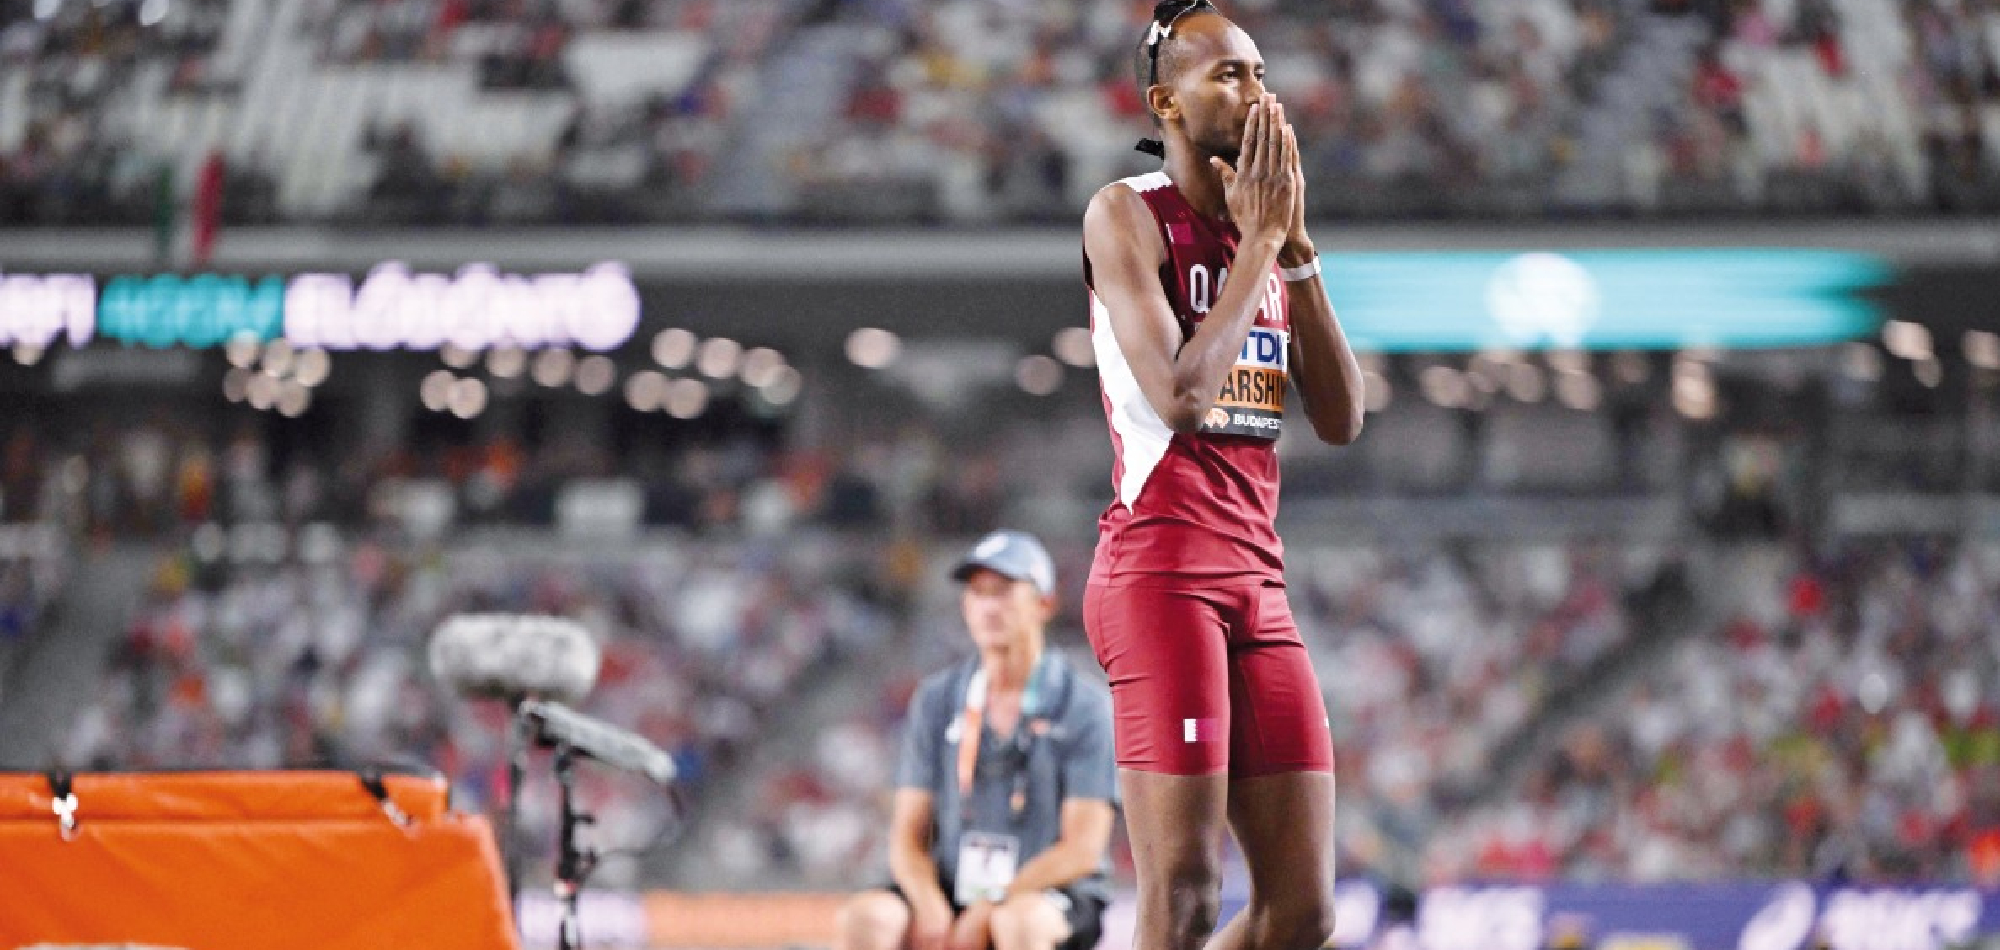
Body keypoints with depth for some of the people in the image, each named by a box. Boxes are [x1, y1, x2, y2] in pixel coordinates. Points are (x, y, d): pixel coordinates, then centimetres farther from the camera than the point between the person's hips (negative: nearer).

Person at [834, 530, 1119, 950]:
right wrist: (932, 910, -14)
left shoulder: (1084, 706, -2)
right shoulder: (936, 700, 11)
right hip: (951, 895, 4)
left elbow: (1082, 849, -8)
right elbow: (908, 837, 8)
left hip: (1052, 896, -3)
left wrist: (986, 913, -18)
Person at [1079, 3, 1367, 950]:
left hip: (1258, 579, 8)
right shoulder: (1128, 215, -4)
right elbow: (1179, 395, -17)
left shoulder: (1266, 224, 17)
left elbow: (1342, 419, 9)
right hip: (1162, 572, -7)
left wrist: (1297, 247, 2)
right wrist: (1259, 242, -9)